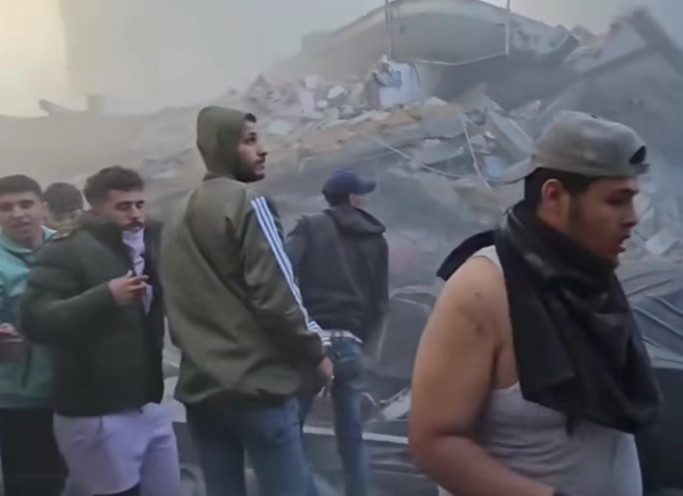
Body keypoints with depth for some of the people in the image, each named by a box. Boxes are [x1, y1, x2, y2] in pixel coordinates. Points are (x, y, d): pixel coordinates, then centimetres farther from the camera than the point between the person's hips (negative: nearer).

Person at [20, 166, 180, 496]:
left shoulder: (152, 244, 11)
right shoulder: (65, 251, -8)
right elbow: (35, 321, -18)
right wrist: (105, 296, -26)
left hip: (149, 407, 6)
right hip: (96, 416, -6)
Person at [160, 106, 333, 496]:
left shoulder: (179, 220, 15)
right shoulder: (249, 203, -8)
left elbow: (179, 308, 14)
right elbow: (277, 295, -14)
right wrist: (316, 352, -2)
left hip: (200, 388, 7)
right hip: (258, 385, -7)